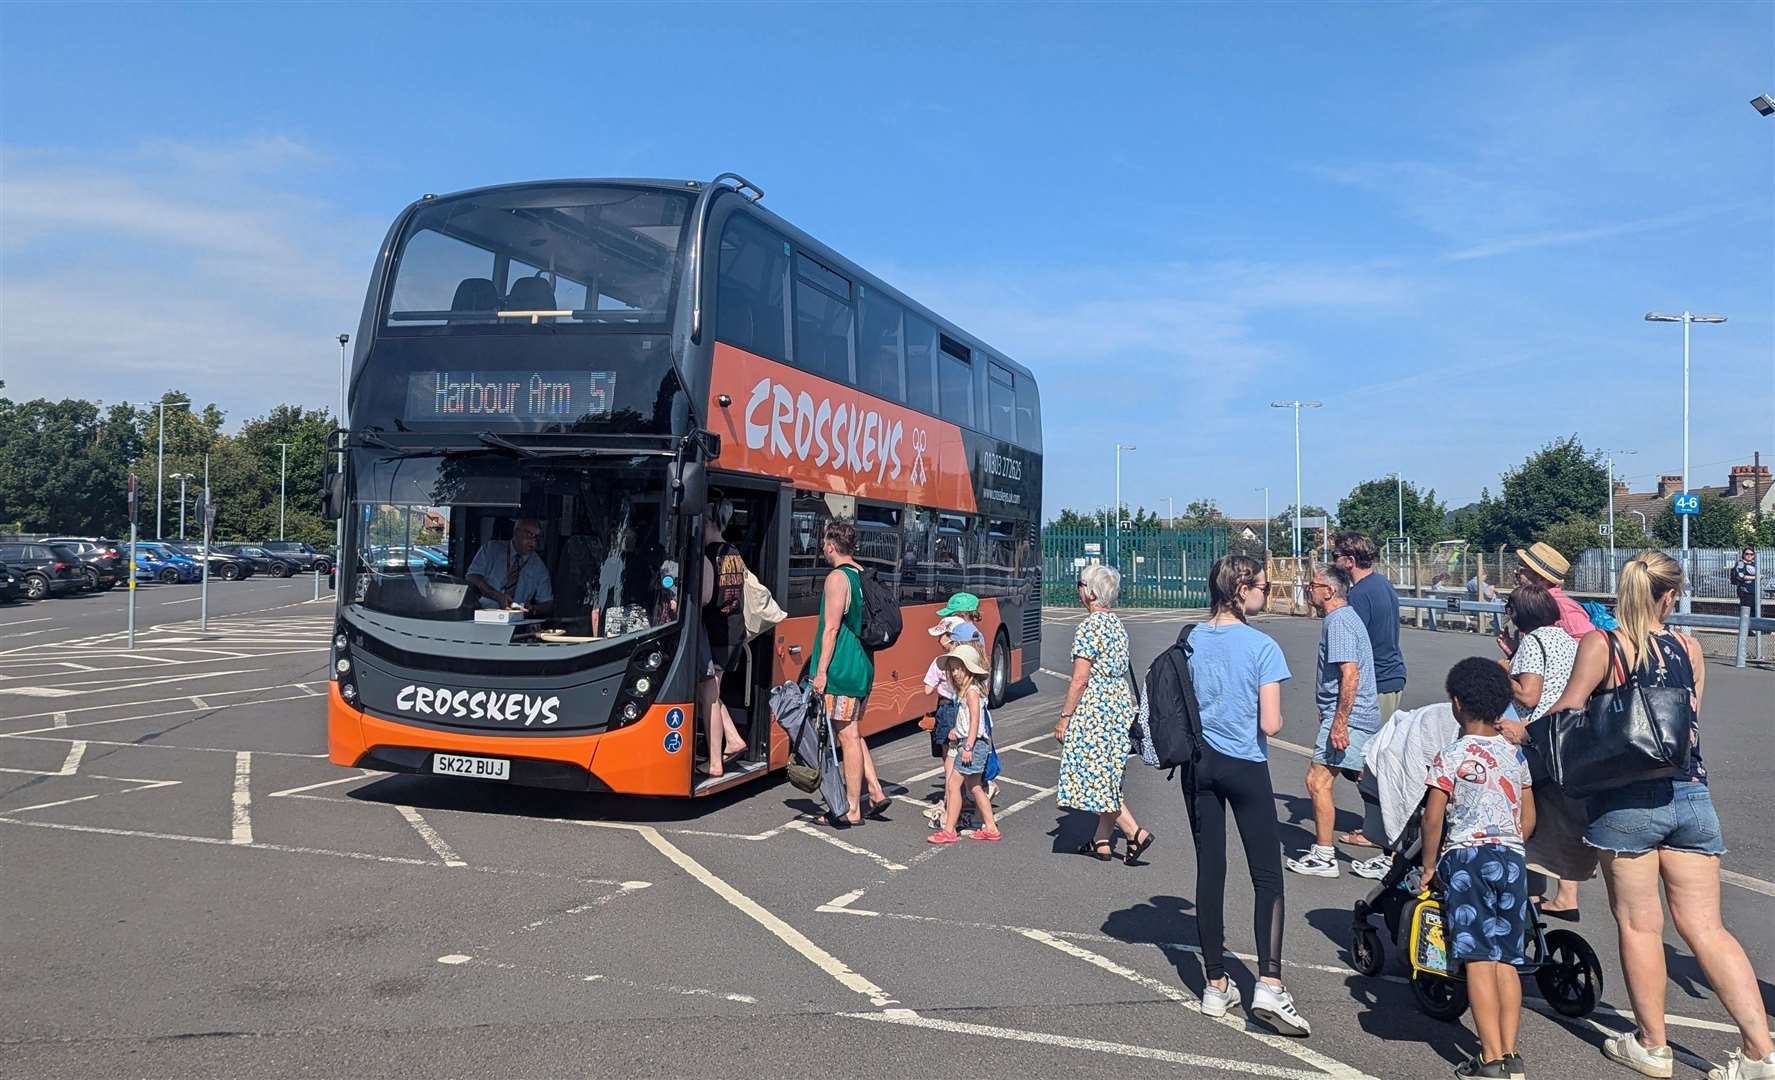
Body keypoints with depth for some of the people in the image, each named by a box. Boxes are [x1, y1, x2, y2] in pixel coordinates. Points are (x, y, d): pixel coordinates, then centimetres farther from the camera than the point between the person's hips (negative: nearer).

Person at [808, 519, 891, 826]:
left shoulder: (837, 578, -13)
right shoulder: (863, 576, 13)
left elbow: (831, 629, -17)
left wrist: (821, 671, -15)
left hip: (842, 669, -9)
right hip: (863, 665, 9)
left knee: (848, 736, -3)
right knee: (853, 733, 18)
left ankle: (853, 810, 3)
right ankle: (876, 793, 15)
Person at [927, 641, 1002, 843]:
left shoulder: (971, 691, -15)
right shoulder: (963, 690, 15)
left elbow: (975, 720, -21)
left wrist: (968, 747, -24)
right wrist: (956, 730, 8)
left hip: (974, 743, -10)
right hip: (966, 742, 10)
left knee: (953, 784, -8)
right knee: (973, 787, 15)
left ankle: (949, 831, -5)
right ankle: (990, 828, 21)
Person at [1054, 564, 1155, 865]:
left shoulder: (1089, 627, -16)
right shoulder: (1118, 625, 10)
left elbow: (1079, 680, -18)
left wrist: (1064, 717, -12)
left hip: (1094, 709, -9)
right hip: (1121, 705, 9)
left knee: (1095, 776, -2)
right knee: (1109, 776, 14)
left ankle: (1136, 832, -8)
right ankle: (1102, 841, 20)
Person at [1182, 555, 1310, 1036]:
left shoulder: (1190, 640, 2)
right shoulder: (1262, 646, -13)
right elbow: (1270, 725, -15)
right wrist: (1264, 719, 5)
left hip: (1199, 763, 5)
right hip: (1245, 767, -4)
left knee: (1209, 872, 10)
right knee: (1267, 876, 4)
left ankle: (1216, 986, 17)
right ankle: (1269, 984, -7)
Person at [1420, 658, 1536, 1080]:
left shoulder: (1451, 755, -7)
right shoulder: (1516, 752, 8)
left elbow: (1433, 817, -8)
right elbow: (1529, 819, 12)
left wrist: (1430, 866, 3)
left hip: (1466, 857, -5)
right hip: (1511, 858, 5)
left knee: (1479, 960, -4)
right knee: (1507, 959, 9)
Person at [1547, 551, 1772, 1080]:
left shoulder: (1602, 644, -5)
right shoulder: (1689, 648, 7)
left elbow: (1564, 715, -10)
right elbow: (1690, 719, 13)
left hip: (1627, 799, -4)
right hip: (1690, 795, 4)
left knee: (1639, 925, 8)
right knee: (1706, 927, 10)